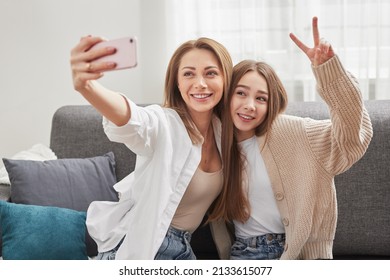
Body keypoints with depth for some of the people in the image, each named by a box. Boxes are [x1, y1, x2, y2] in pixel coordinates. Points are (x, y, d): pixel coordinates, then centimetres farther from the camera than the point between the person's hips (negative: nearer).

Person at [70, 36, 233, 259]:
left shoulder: (223, 129, -3)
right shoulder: (163, 123, -22)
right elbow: (129, 118, -45)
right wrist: (85, 85, -64)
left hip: (183, 248, 6)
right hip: (138, 247, -6)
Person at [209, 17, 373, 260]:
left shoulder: (287, 132, -8)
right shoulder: (217, 143, 3)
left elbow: (352, 136, -20)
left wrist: (328, 69, -30)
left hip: (298, 251, -2)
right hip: (244, 254, 2)